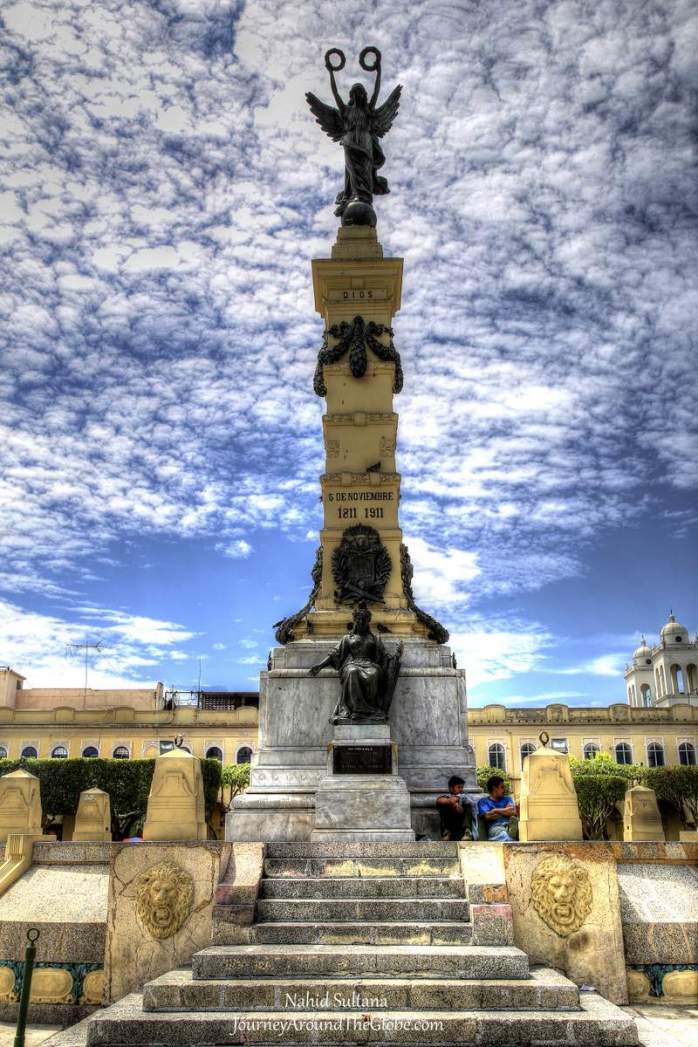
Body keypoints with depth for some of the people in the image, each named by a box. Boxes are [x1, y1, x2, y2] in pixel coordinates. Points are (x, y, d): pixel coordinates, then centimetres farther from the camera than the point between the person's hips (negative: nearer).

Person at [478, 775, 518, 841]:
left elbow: (513, 811, 9)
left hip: (509, 825, 3)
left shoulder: (508, 799, 29)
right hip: (494, 827, -3)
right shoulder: (483, 801, 17)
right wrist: (506, 811, 4)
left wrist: (496, 810, 3)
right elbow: (488, 816, -2)